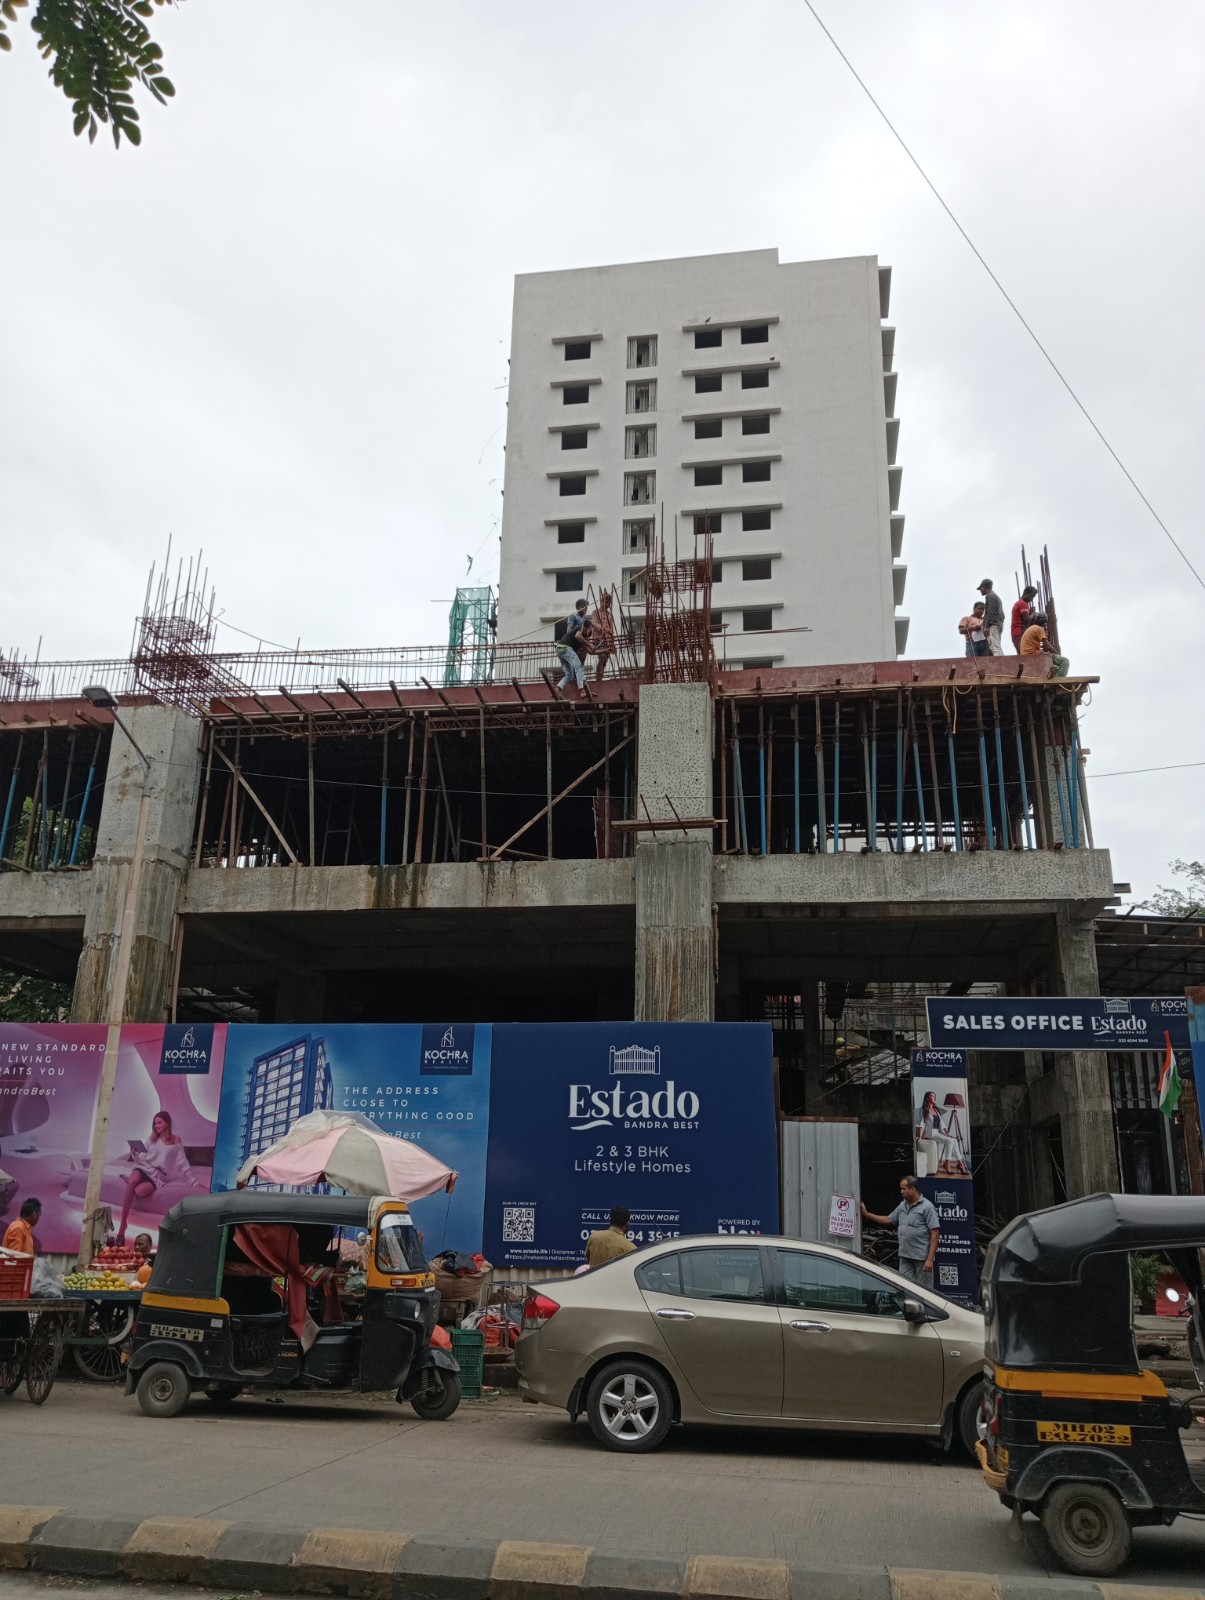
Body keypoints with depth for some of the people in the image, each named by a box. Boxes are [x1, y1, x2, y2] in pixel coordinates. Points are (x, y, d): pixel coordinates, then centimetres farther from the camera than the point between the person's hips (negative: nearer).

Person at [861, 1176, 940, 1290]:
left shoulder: (926, 1207, -9)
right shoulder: (902, 1206, 14)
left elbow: (935, 1234, -13)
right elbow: (888, 1220, 26)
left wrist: (930, 1259, -18)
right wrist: (867, 1214, 20)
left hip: (922, 1257, -7)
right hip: (905, 1256, 7)